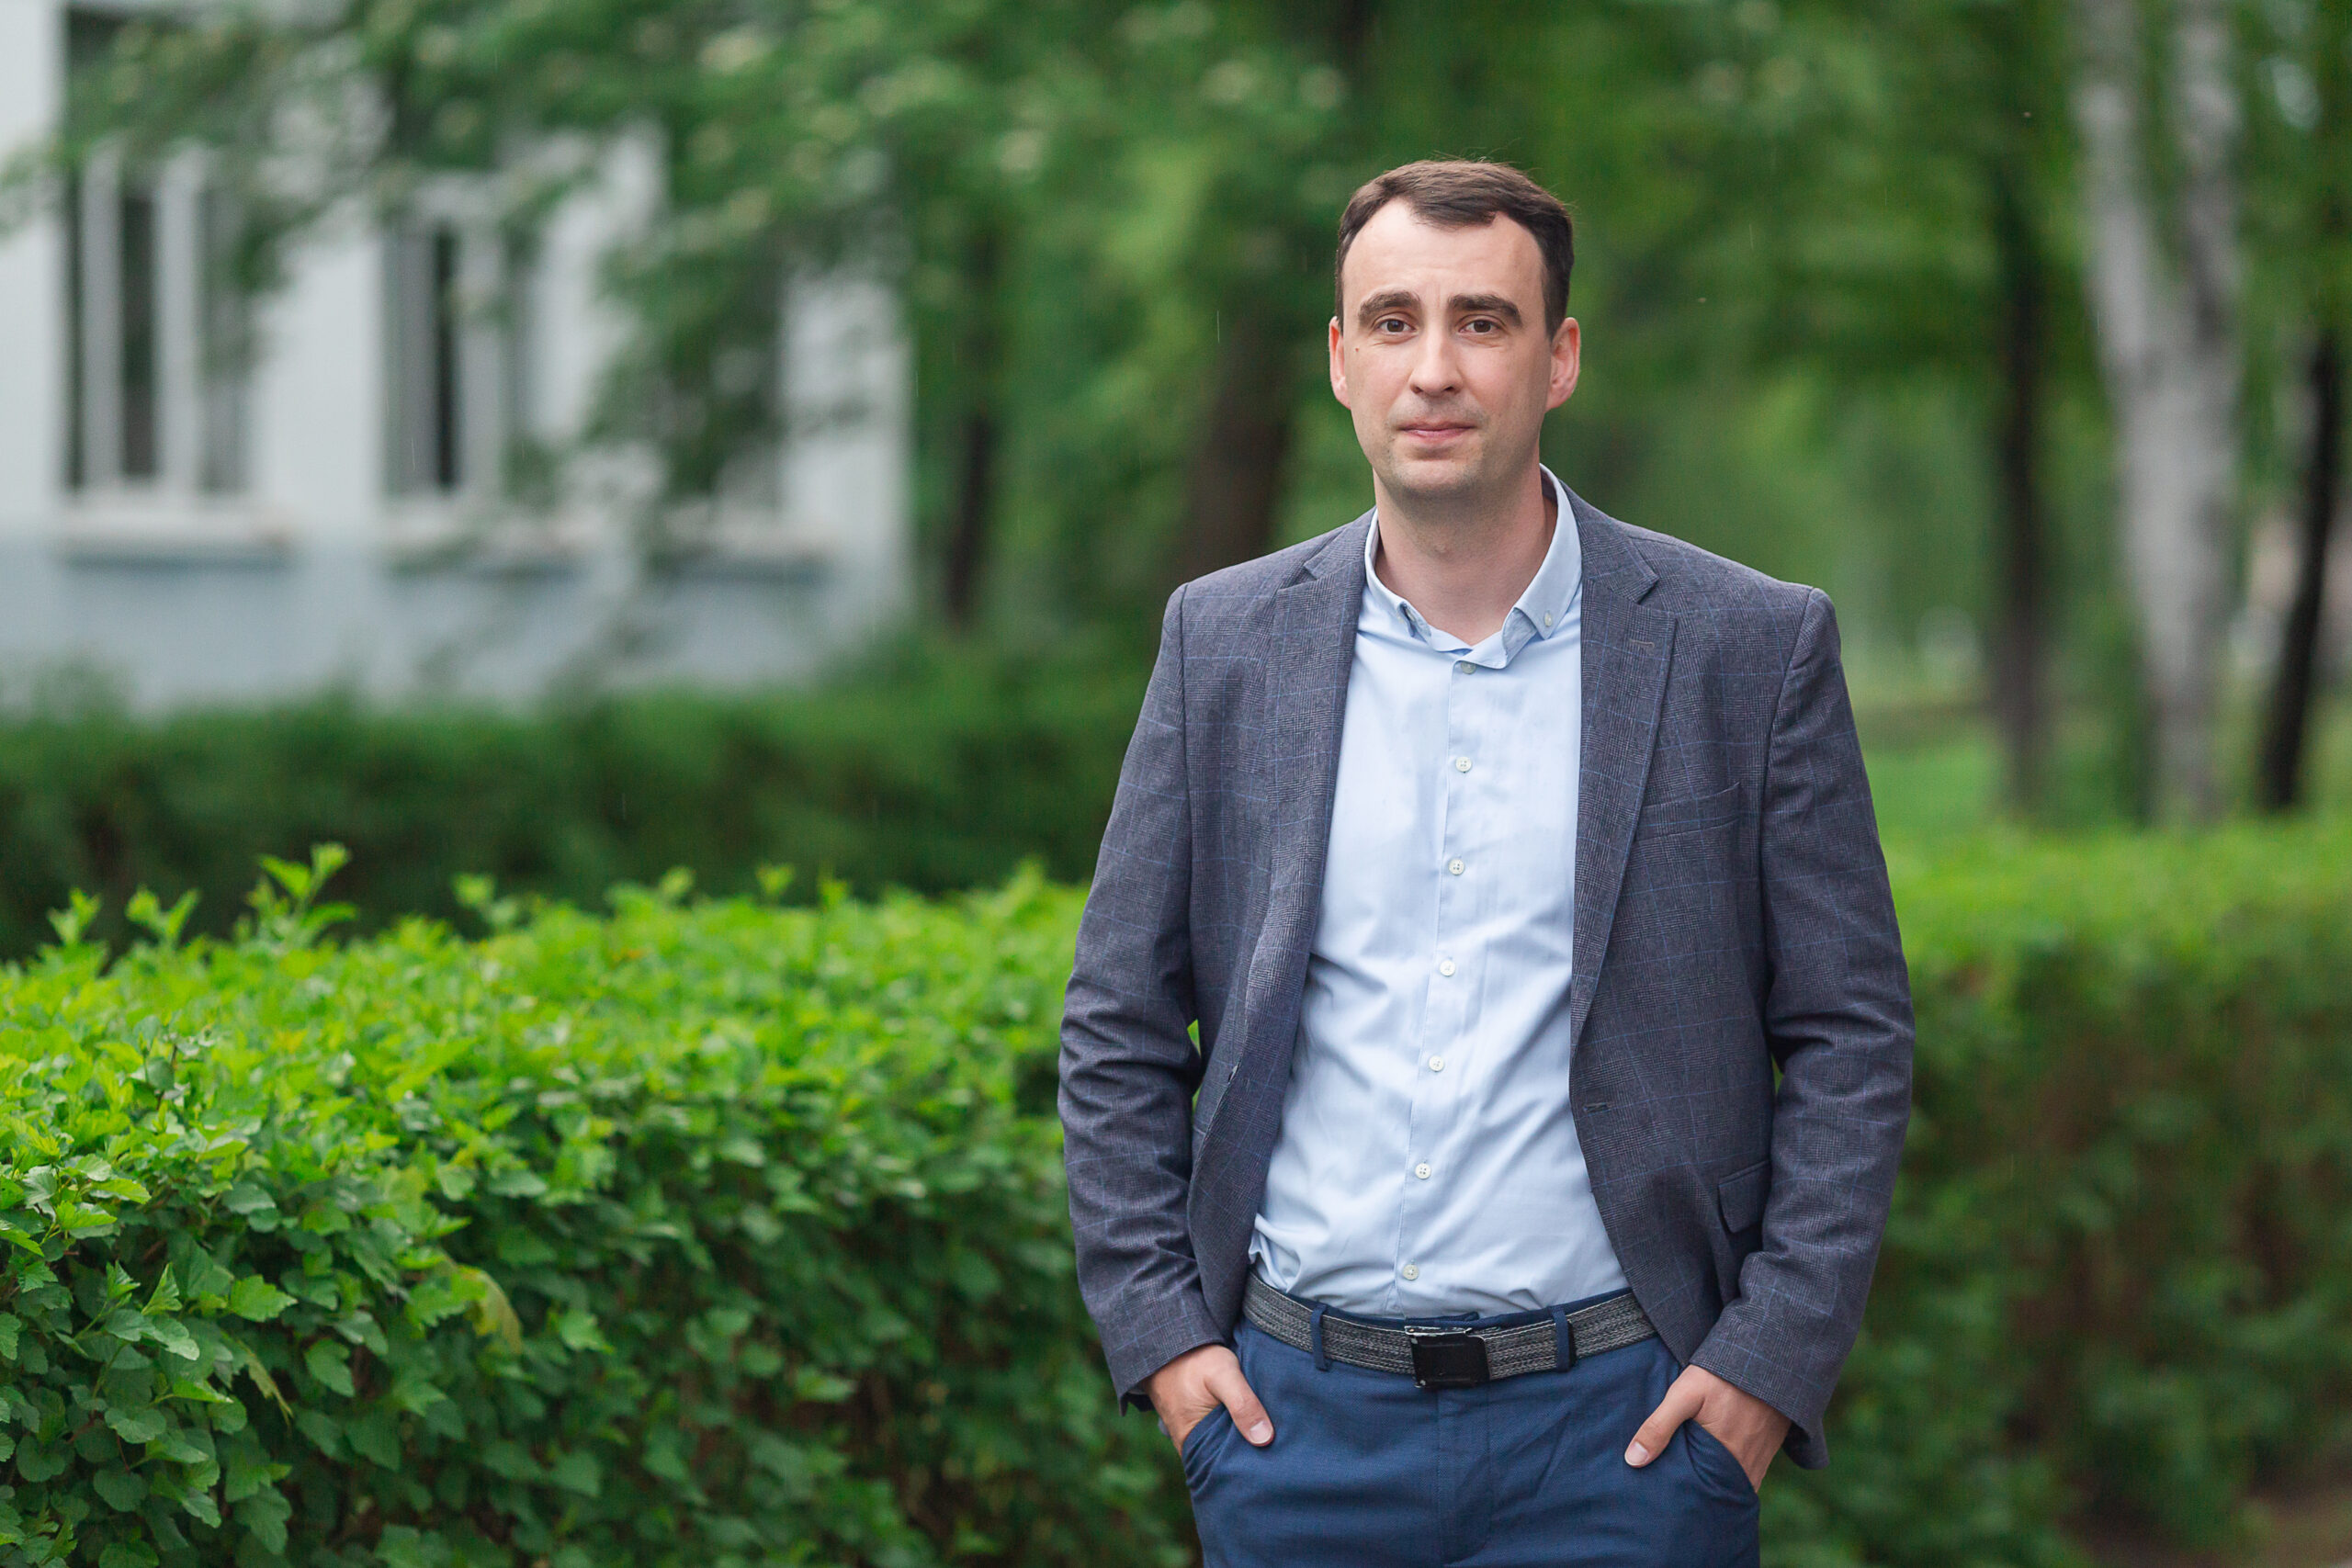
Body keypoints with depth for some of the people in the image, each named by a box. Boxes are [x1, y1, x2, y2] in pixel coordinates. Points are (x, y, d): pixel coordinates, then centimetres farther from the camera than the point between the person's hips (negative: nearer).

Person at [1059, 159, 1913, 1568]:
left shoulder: (1752, 648, -1)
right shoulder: (1228, 643, 5)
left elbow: (1851, 1036, 1)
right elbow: (1119, 1027, 9)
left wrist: (1772, 1358, -6)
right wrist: (1158, 1331, 1)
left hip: (1617, 1426, -2)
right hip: (1299, 1410, 2)